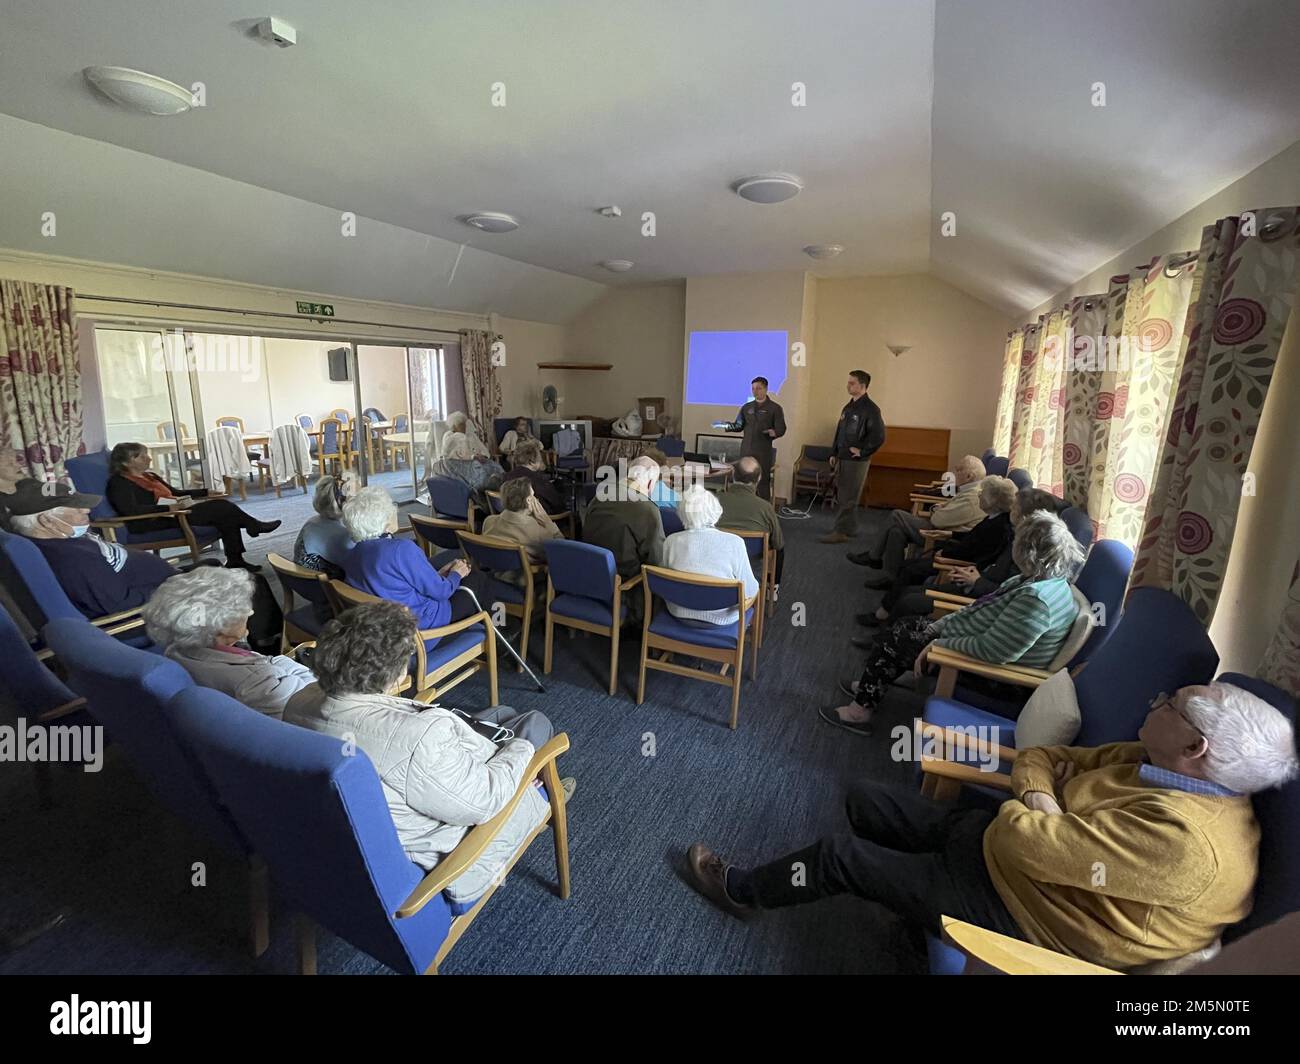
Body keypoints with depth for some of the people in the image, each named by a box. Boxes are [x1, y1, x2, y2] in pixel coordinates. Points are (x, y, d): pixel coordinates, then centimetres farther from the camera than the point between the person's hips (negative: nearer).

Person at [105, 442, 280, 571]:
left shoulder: (150, 476, 23)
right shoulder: (119, 483, -4)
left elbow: (175, 493, 29)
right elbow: (132, 511, -19)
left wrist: (207, 492, 15)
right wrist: (170, 508, -28)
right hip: (152, 523, -9)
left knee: (226, 516, -14)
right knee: (218, 507, -22)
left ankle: (235, 560, -16)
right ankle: (254, 526, 0)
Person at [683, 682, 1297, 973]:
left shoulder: (1183, 837, -33)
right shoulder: (1155, 764, -3)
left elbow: (1019, 839, -33)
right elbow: (1039, 757, 6)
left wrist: (1024, 812, -11)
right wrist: (1039, 798, -15)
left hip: (1013, 906, -8)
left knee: (840, 855, -3)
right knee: (866, 799, 10)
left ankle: (740, 891, 25)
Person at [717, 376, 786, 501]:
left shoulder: (775, 408, 0)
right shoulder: (746, 407, 14)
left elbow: (781, 429, -6)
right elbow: (738, 426, 16)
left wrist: (774, 433, -28)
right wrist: (725, 425, -2)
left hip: (763, 451, -4)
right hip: (746, 450, 4)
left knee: (763, 482, -4)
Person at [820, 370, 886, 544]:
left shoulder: (870, 409, -13)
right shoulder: (848, 407, 13)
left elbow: (878, 436, -20)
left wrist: (862, 451, -15)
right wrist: (834, 453, 15)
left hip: (856, 461, -9)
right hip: (843, 458, 9)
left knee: (847, 497, -5)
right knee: (842, 495, 14)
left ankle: (841, 532, -1)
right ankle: (850, 529, 25)